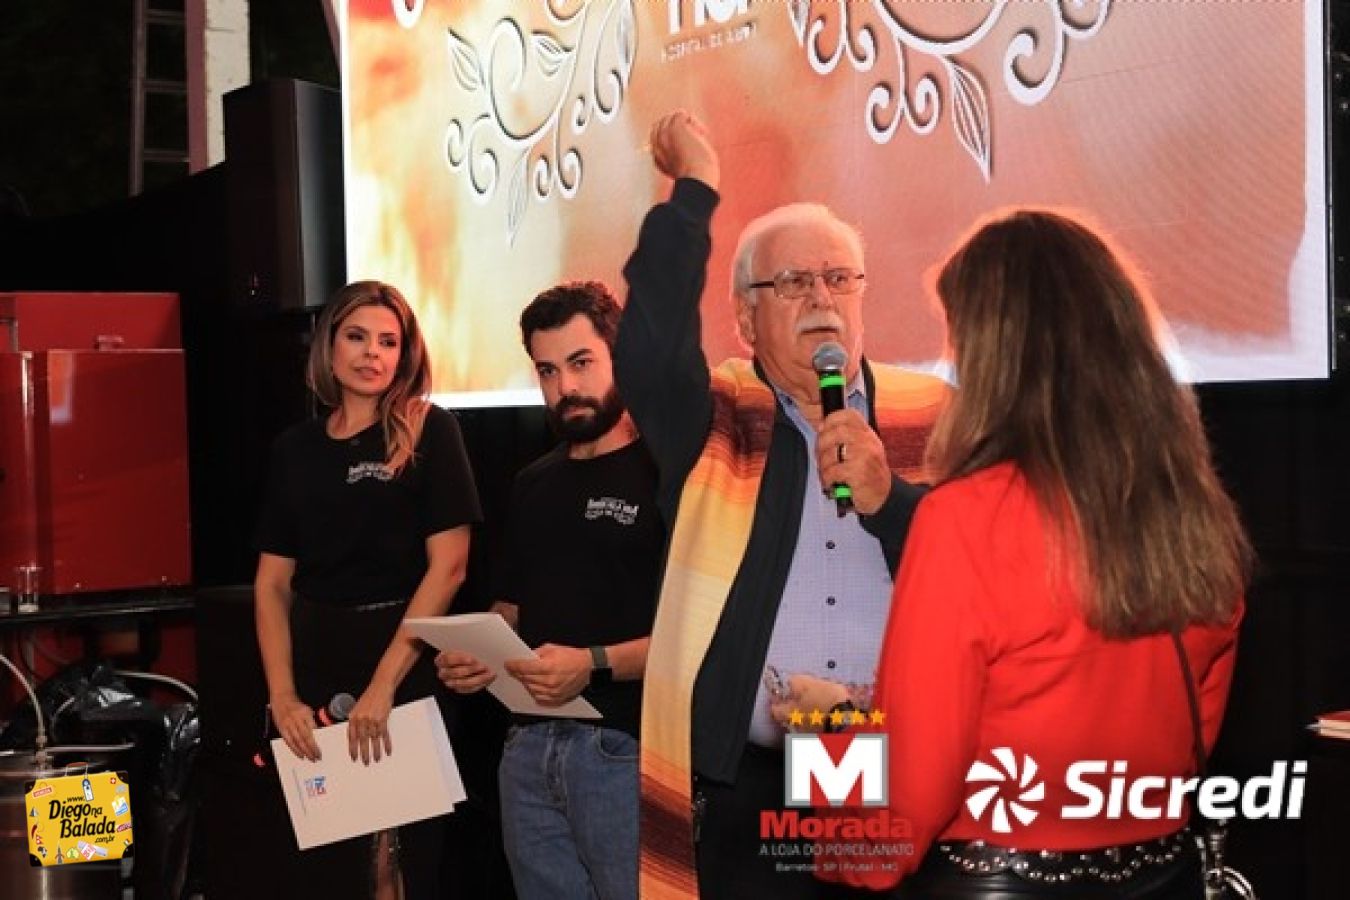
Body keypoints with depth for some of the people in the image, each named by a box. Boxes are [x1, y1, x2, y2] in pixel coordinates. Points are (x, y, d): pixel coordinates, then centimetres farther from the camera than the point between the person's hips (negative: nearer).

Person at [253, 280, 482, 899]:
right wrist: (282, 695, -6)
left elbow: (448, 566, -11)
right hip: (318, 659, 4)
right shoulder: (295, 449, 8)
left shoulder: (429, 432, -4)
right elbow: (273, 581, 7)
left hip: (412, 659, -4)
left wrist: (383, 684, -16)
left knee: (426, 848, 7)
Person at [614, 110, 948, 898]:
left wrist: (888, 497, -18)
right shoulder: (713, 420, 4)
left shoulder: (931, 416, 7)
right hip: (751, 785, -1)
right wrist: (694, 191, -14)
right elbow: (647, 353, -18)